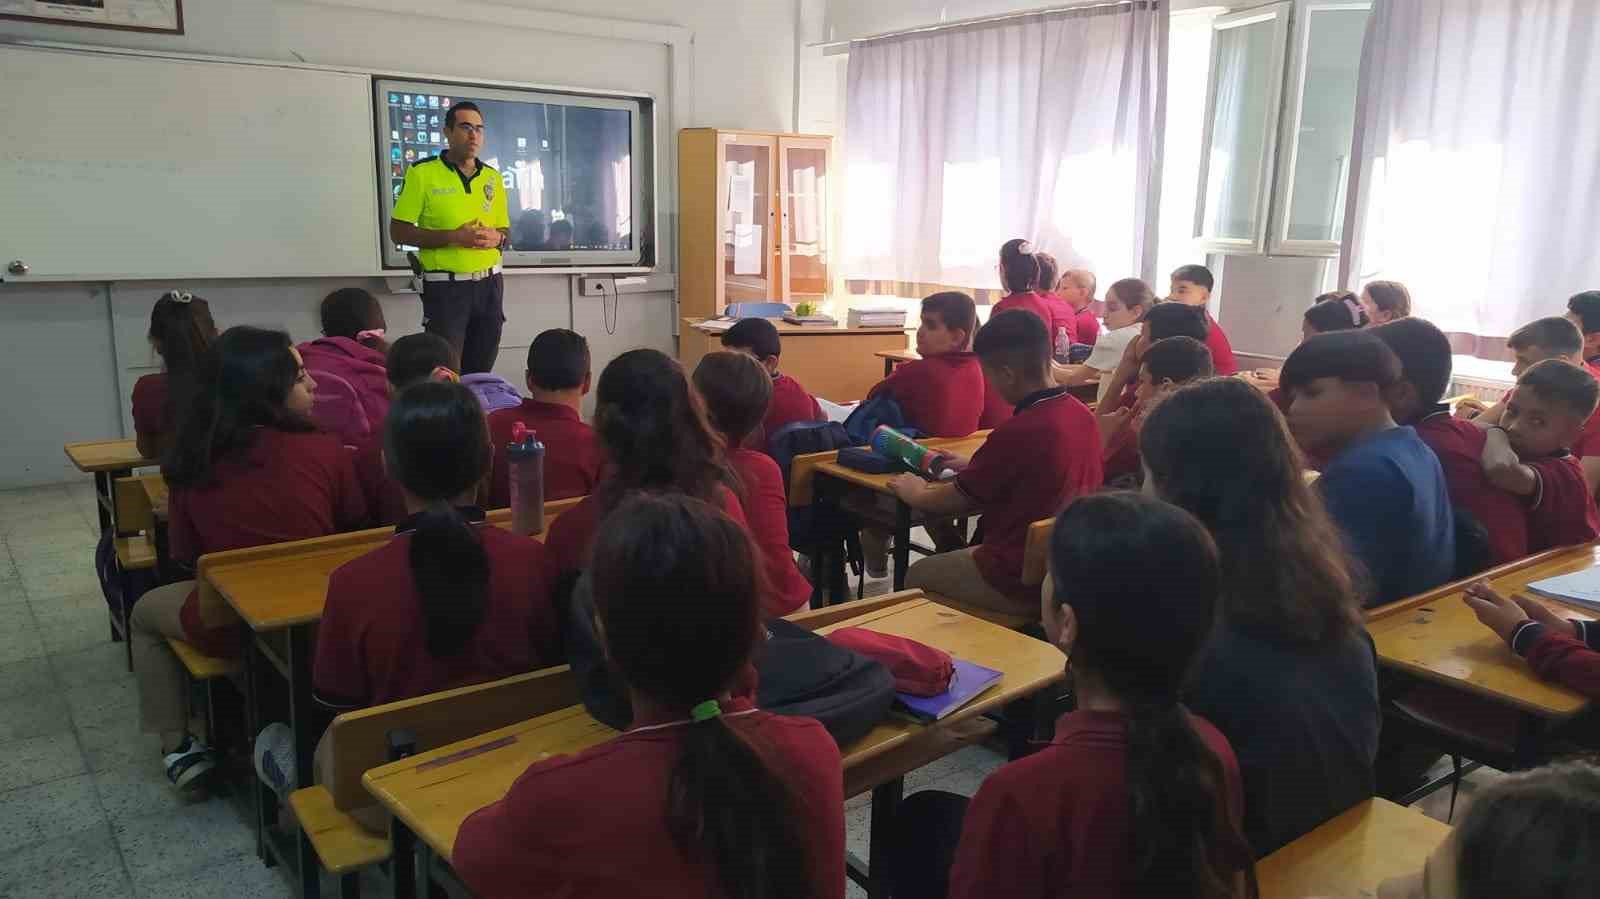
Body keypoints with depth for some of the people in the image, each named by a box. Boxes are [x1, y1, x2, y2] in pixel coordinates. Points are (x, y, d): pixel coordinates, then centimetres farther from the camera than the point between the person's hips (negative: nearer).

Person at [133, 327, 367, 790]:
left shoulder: (192, 463, -9)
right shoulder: (327, 451, -15)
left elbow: (186, 556, 4)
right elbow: (356, 528, 0)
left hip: (231, 626, -1)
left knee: (146, 614, 31)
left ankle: (179, 747, 28)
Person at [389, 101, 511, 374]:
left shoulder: (492, 176, 10)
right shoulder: (422, 173, -4)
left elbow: (505, 230, 19)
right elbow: (399, 232, -6)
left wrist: (496, 238, -7)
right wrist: (453, 237, -17)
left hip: (489, 284, 5)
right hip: (445, 286, -4)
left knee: (481, 371, 9)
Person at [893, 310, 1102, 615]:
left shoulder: (1018, 431, -26)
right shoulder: (1082, 415, -3)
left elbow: (953, 501, -12)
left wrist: (914, 492, 8)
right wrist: (971, 465, 20)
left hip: (1020, 582, -8)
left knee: (917, 575, 16)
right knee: (959, 555, 30)